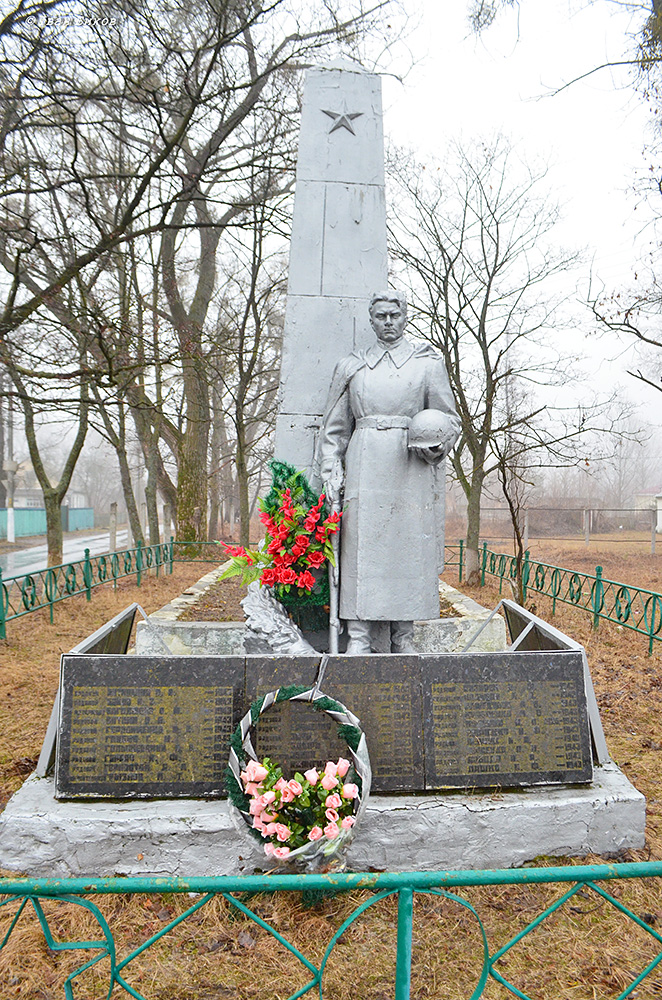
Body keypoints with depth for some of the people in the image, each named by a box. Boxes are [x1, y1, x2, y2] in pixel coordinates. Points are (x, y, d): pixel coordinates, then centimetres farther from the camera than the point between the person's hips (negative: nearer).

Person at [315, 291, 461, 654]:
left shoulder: (428, 363, 12)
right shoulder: (350, 366, 16)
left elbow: (449, 420, 12)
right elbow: (335, 427, 16)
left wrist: (434, 445, -8)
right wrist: (331, 470, 5)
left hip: (410, 471, -1)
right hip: (364, 467, 1)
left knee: (409, 546, -3)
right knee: (361, 546, -6)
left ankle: (403, 638, 7)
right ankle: (359, 637, -1)